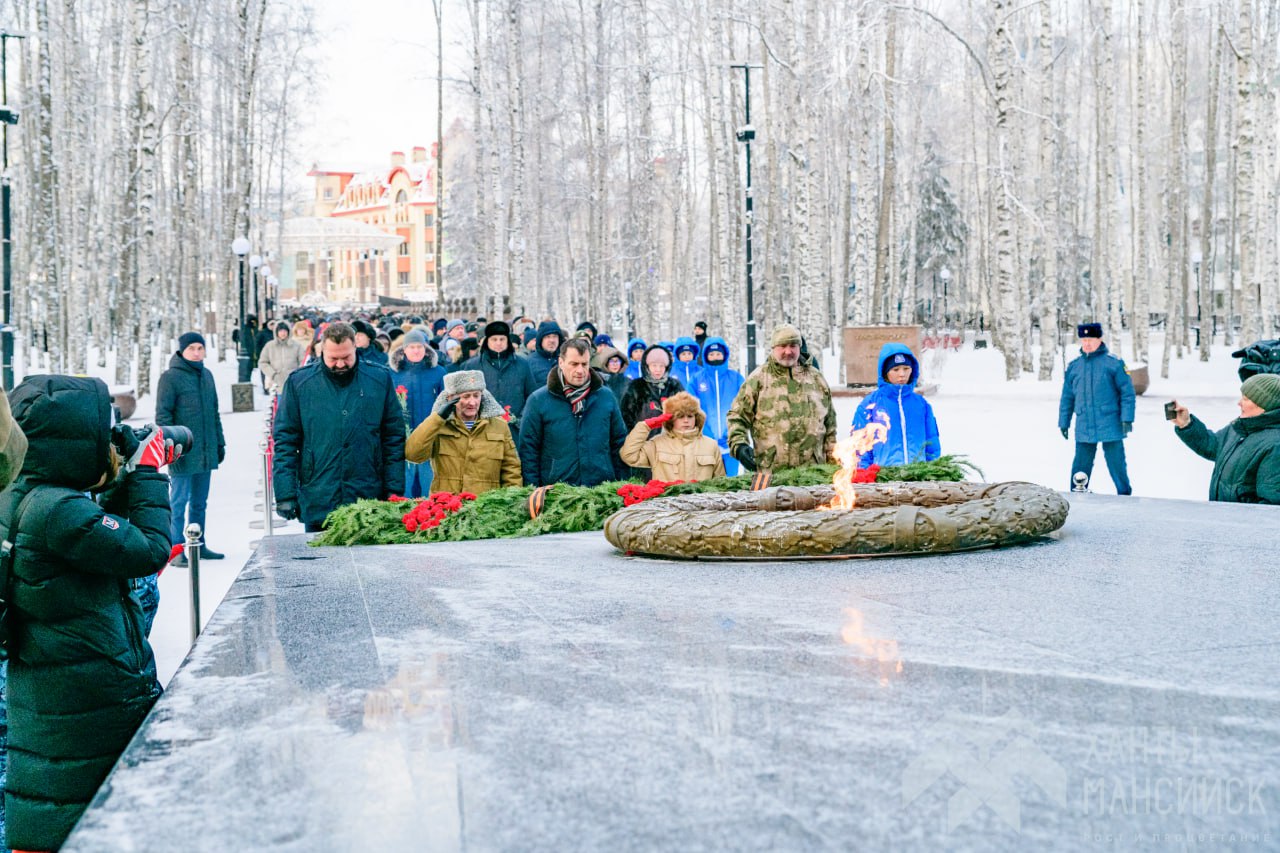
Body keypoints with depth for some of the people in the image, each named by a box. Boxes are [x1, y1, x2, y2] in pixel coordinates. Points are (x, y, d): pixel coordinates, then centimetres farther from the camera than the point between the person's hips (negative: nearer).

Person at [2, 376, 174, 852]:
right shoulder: (58, 510, -23)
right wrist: (149, 474, -6)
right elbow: (150, 551, -17)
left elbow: (102, 531, 19)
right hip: (93, 701, -9)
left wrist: (128, 478, 10)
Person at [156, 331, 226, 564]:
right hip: (183, 454, -6)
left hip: (206, 452, 7)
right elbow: (163, 415, -9)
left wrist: (220, 442, 18)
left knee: (200, 503, 14)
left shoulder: (206, 375, 14)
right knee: (178, 503, -2)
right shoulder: (171, 377, -7)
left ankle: (199, 545, 22)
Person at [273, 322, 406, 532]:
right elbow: (285, 441, 2)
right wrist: (285, 494, -5)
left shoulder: (380, 379, 2)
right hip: (317, 505, 0)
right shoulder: (299, 383, 1)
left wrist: (395, 491, 1)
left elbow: (395, 438, 5)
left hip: (370, 499, 0)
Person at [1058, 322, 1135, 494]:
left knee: (1116, 464, 3)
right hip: (1084, 427, 3)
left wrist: (1127, 418, -10)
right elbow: (1067, 397, 14)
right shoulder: (1073, 366, 9)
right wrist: (1063, 422, 13)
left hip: (1110, 427, -3)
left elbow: (1127, 392, -3)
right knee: (1080, 466, 7)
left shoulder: (1114, 363, -3)